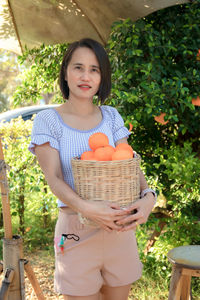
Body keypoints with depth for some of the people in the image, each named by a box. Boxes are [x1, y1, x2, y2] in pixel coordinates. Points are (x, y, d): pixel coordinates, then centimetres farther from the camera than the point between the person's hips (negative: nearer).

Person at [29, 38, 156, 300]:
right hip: (76, 230, -3)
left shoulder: (111, 116, 7)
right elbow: (54, 179, -12)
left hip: (120, 226, 4)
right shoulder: (48, 120, -4)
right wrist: (87, 208, -29)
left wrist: (148, 195, -20)